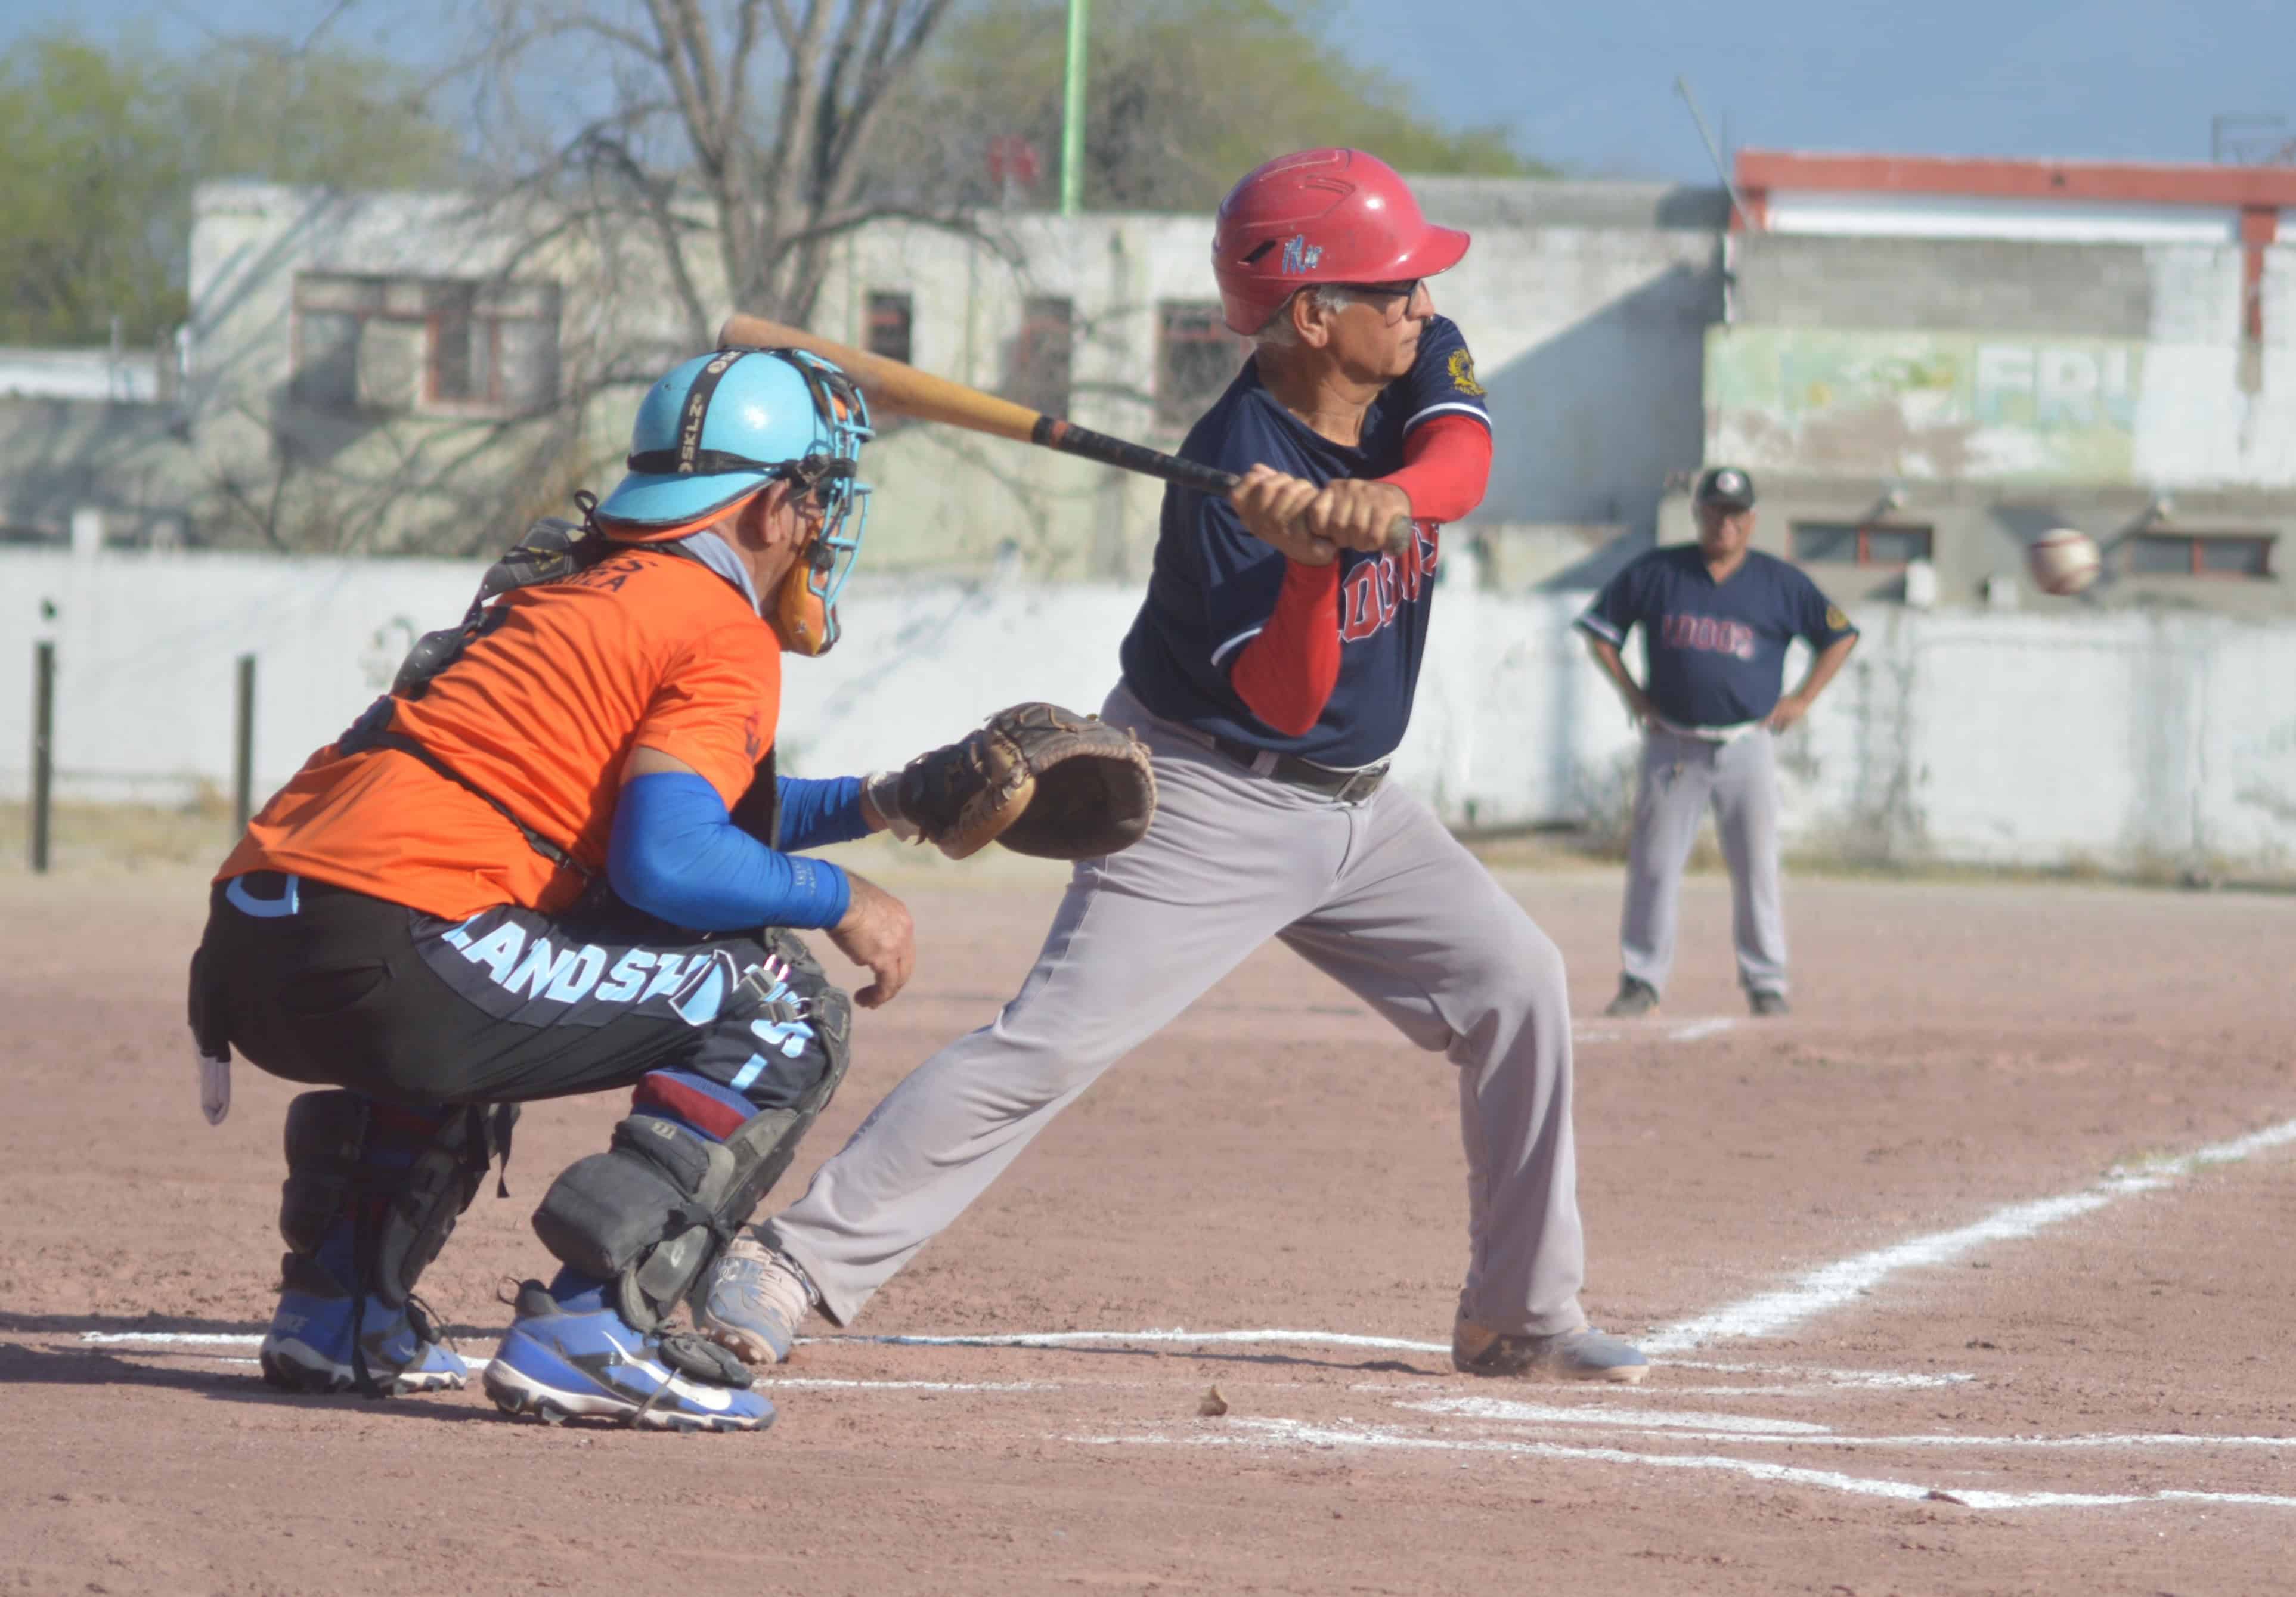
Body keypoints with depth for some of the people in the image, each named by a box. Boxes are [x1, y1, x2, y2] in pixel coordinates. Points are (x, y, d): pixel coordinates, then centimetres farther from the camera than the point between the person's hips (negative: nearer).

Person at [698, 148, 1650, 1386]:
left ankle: (1521, 1316, 12)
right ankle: (794, 1263, -20)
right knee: (1060, 1039, -18)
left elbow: (1460, 467, -26)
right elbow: (1282, 703, -25)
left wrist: (1380, 501, -47)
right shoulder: (1231, 471, -24)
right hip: (1209, 805, -7)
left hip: (1353, 808, 7)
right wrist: (1312, 560, -42)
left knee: (1513, 984, 3)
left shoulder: (1422, 362, -5)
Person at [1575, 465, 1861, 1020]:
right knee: (1653, 864, -2)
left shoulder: (1779, 582, 4)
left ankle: (1766, 984, 6)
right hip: (1673, 743, 0)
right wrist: (1633, 695, 5)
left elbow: (1840, 637, 13)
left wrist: (1803, 699, 5)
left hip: (1747, 745, 0)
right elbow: (1600, 630, 13)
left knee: (1757, 869, -2)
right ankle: (1642, 980, 5)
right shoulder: (1657, 573, 4)